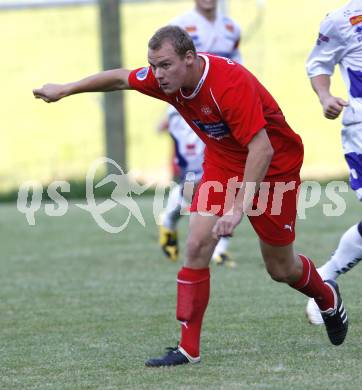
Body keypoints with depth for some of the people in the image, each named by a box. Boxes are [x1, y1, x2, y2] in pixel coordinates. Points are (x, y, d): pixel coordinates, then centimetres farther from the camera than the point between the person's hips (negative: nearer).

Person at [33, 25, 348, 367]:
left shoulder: (231, 84, -35)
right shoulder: (168, 78, -14)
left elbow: (262, 149, -36)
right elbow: (121, 78, 6)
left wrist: (239, 207, -39)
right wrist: (66, 90, 11)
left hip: (272, 167, -6)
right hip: (222, 165, 6)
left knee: (280, 269, 7)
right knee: (197, 245, -13)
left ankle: (327, 297, 41)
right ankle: (188, 348, -8)